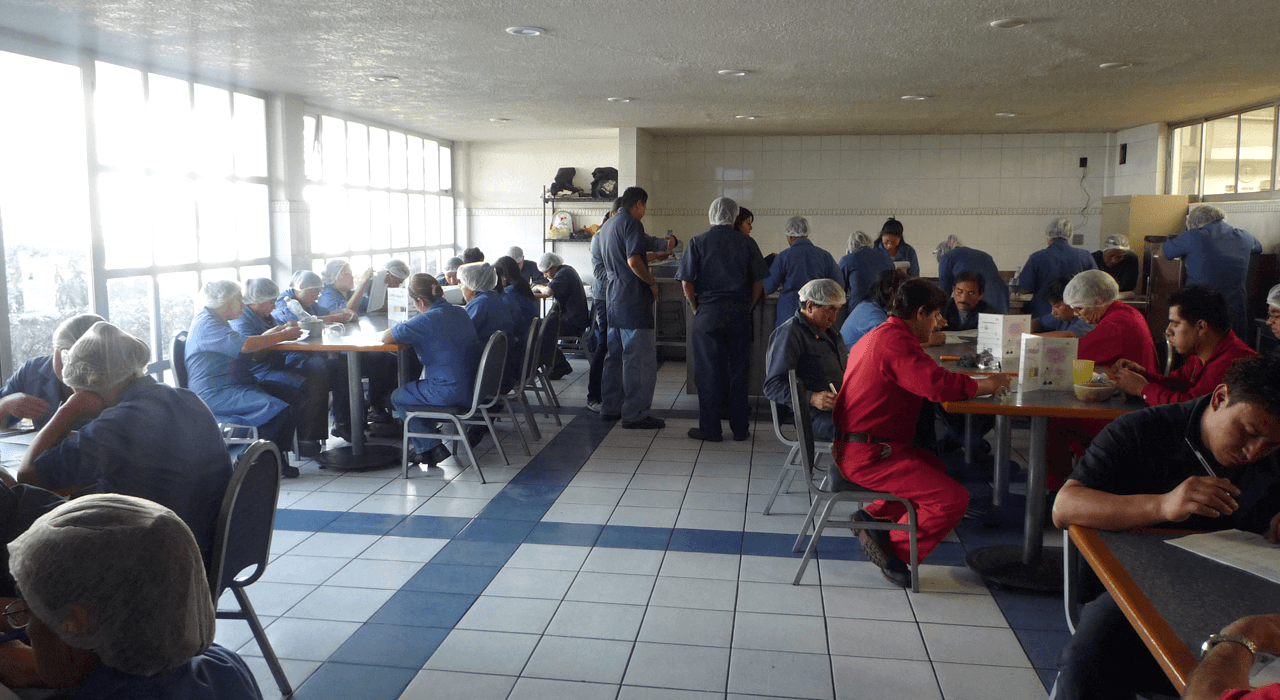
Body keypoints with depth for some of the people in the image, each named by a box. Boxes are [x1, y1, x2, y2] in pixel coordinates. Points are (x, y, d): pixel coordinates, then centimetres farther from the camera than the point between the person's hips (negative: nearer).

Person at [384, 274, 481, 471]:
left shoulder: (426, 320, -18)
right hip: (472, 387, 8)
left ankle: (431, 448, 18)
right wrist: (413, 333, 18)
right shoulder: (460, 312, 7)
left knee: (398, 397, 15)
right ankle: (425, 449, 35)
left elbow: (386, 337, -10)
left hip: (450, 393, -8)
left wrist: (401, 329, 11)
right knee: (419, 387, 32)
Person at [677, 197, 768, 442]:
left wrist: (696, 309, 6)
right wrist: (746, 307, 13)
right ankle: (740, 428, 16)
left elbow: (686, 283, -6)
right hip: (739, 315, 2)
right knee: (738, 371, 9)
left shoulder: (698, 242, -2)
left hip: (708, 312, -1)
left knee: (708, 372, 5)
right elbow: (758, 283, 2)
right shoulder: (747, 243, 2)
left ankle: (710, 429, 10)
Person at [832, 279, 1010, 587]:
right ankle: (893, 549, 0)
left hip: (853, 449, 11)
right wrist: (988, 384, -8)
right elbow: (940, 385, -26)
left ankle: (873, 516, 19)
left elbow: (923, 379, 27)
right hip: (868, 455, -11)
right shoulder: (896, 341, -18)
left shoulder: (877, 336, 17)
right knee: (953, 498, -14)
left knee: (938, 467, 26)